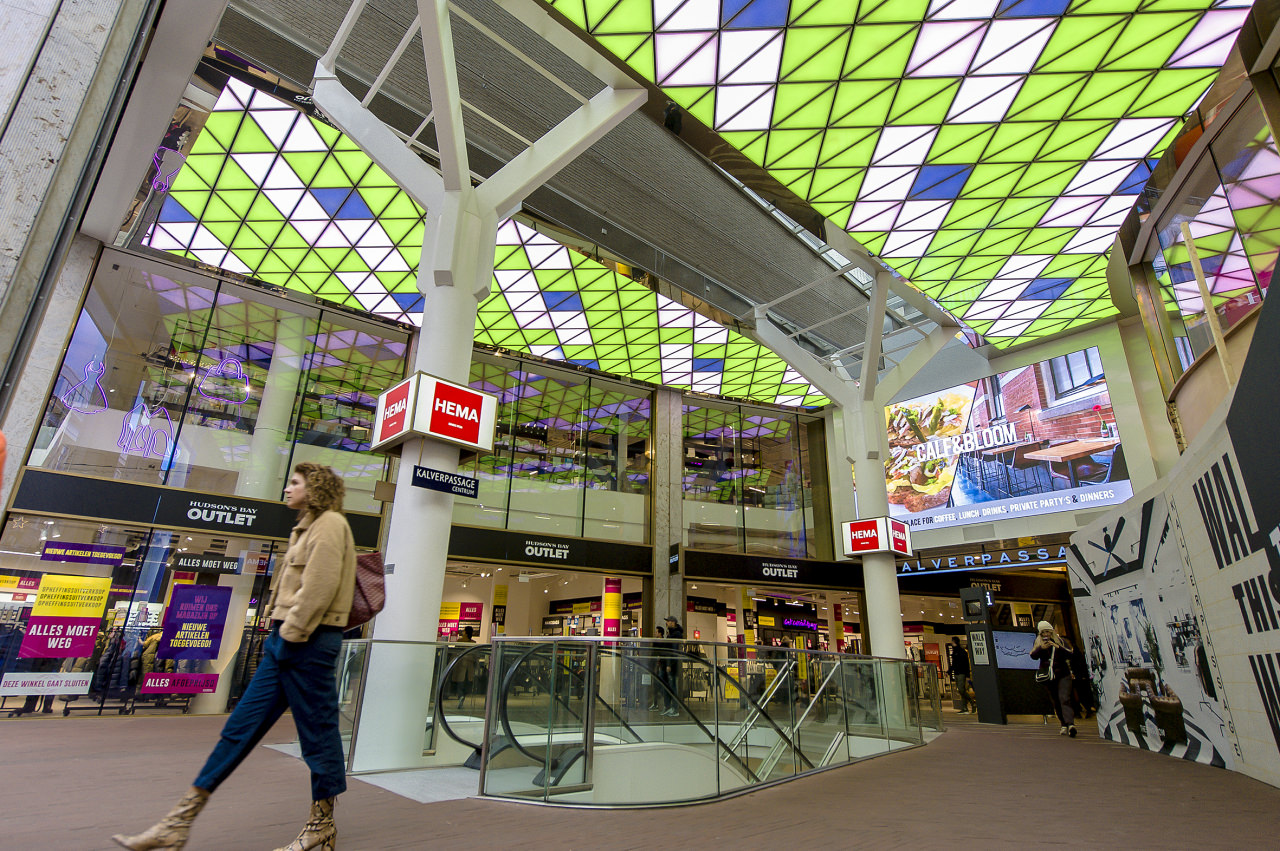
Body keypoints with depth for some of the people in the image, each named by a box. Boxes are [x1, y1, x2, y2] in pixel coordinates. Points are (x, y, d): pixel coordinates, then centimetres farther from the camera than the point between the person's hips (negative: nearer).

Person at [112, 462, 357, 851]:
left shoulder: (330, 523, -11)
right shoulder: (308, 528, 20)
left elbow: (319, 587, -20)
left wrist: (290, 634, -16)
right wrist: (279, 633, 13)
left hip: (308, 643, -10)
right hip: (287, 639, 10)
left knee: (318, 733, 2)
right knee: (240, 727, 12)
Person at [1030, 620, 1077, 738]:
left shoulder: (1061, 641, 4)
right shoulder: (1038, 643, 7)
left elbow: (1069, 654, -9)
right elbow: (1033, 656, -5)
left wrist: (1058, 647, -23)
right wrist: (1041, 648, -21)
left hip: (1063, 675, -2)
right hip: (1048, 676, 2)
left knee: (1064, 699, -18)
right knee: (1056, 702, 6)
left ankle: (1070, 725, -27)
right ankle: (1064, 725, 17)